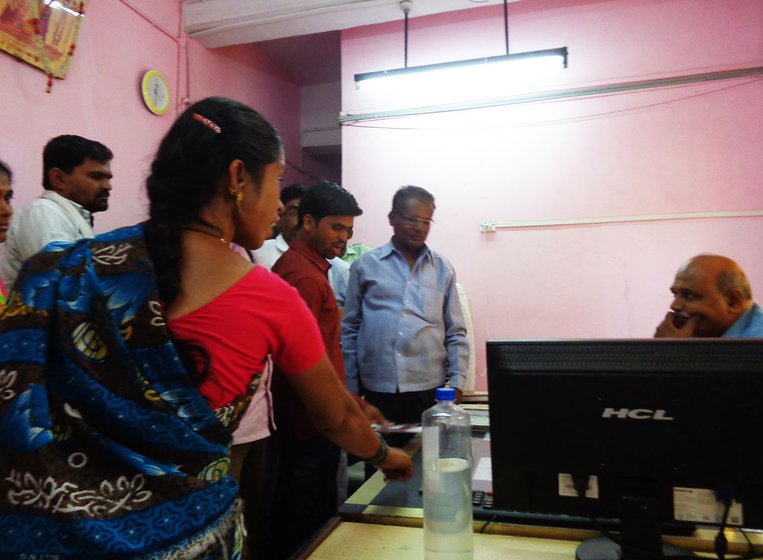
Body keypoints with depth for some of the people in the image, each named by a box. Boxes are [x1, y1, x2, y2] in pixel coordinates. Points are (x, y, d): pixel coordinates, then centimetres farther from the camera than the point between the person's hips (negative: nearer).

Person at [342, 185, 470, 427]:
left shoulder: (443, 268, 7)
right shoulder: (365, 265, 3)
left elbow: (455, 333, 9)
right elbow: (350, 329, 6)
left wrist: (457, 384, 0)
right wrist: (350, 389, 4)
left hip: (429, 388, 1)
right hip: (377, 388, -1)